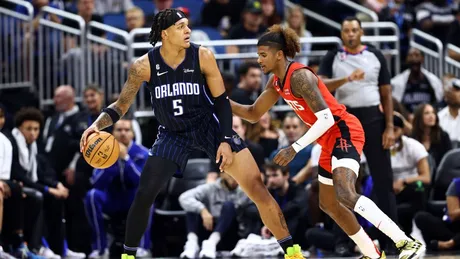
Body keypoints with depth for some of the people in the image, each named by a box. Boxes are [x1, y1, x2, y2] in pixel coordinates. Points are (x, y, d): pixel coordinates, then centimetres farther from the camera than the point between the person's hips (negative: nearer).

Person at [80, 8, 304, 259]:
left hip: (210, 126, -1)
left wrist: (226, 140, -15)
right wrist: (97, 125, -24)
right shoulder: (144, 66, -16)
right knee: (143, 196, -8)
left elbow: (221, 100, -7)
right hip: (173, 134, 1)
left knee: (256, 186, -9)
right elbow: (121, 106, -6)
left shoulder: (203, 56, -17)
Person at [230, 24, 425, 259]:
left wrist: (295, 148, -28)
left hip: (344, 133, -11)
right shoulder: (276, 83, 10)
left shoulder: (299, 76, -19)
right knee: (328, 204, 17)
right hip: (330, 140, 11)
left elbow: (326, 118, -26)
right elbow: (253, 114, 22)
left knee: (345, 195, -30)